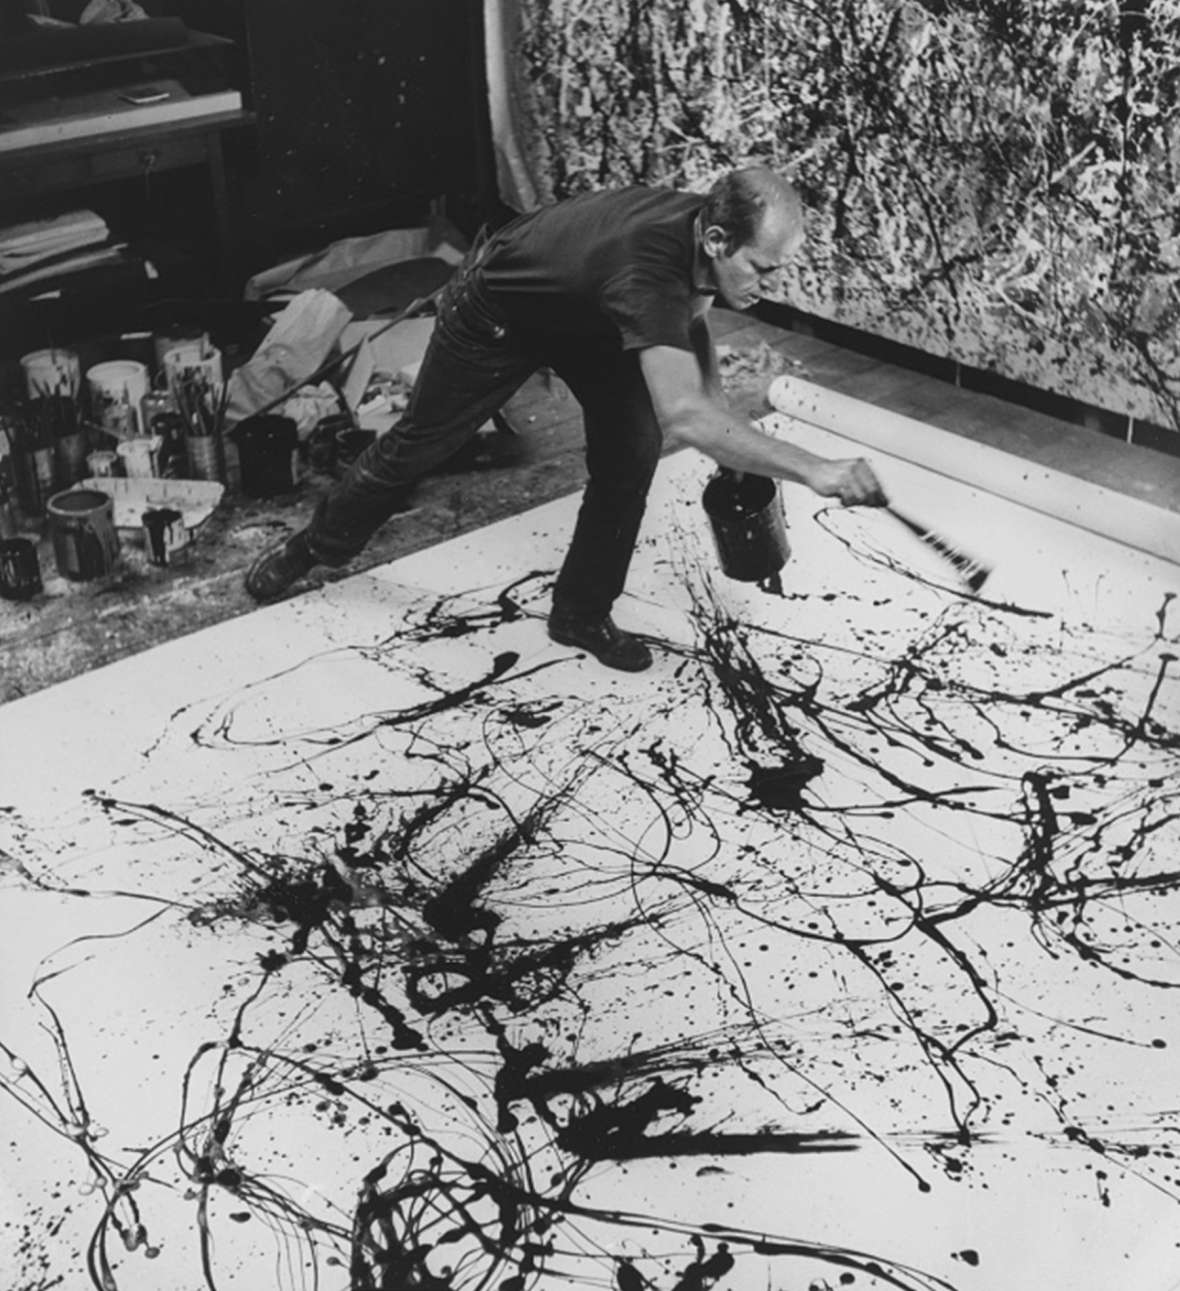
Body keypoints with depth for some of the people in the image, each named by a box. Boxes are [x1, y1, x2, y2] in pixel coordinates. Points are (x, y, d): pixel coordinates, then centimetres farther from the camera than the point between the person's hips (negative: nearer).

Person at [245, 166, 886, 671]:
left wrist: (729, 438, -8)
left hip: (587, 317, 6)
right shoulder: (647, 267, -47)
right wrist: (812, 470, -62)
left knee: (632, 447, -9)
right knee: (420, 441, 11)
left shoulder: (703, 229, -22)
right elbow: (682, 416, -58)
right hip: (496, 312, -6)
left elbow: (691, 319, 2)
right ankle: (313, 545, 37)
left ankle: (582, 612, 7)